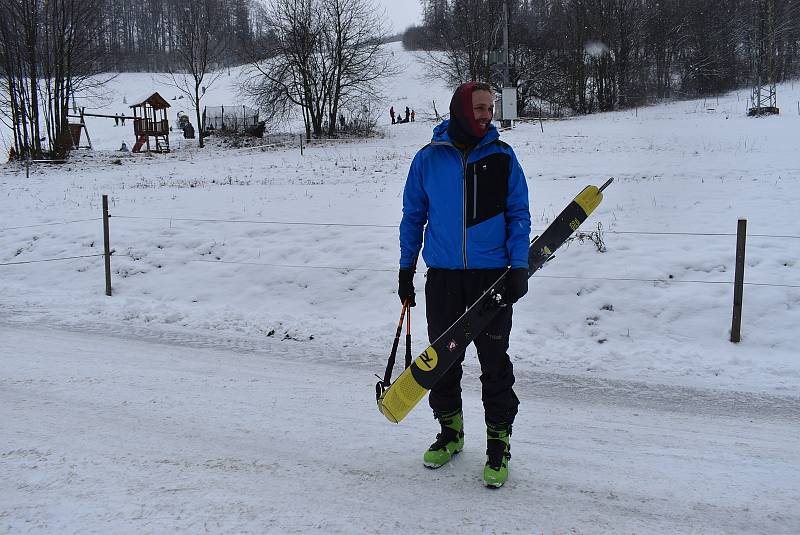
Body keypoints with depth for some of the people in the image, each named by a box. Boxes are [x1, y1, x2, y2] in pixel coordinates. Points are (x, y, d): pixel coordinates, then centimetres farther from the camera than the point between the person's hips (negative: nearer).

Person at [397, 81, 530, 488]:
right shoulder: (428, 159, 2)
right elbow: (413, 216, 10)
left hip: (492, 276, -1)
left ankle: (498, 443, 17)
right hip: (442, 277, 2)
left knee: (494, 364, 3)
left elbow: (518, 214, 4)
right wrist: (405, 269, 8)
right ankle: (450, 432, 30)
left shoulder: (502, 157, 1)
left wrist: (519, 267, -6)